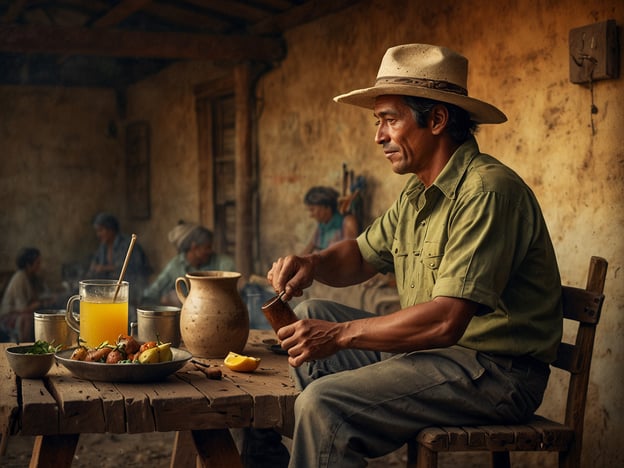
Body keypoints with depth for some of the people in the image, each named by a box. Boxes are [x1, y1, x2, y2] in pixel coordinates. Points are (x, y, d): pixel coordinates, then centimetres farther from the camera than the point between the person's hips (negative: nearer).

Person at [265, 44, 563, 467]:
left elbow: (446, 321, -27)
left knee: (324, 403, -24)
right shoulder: (417, 193, 10)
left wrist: (341, 334, -20)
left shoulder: (487, 190, -21)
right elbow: (362, 256, 23)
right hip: (434, 347, 10)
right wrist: (314, 264, 0)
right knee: (310, 318, 14)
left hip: (496, 370, -10)